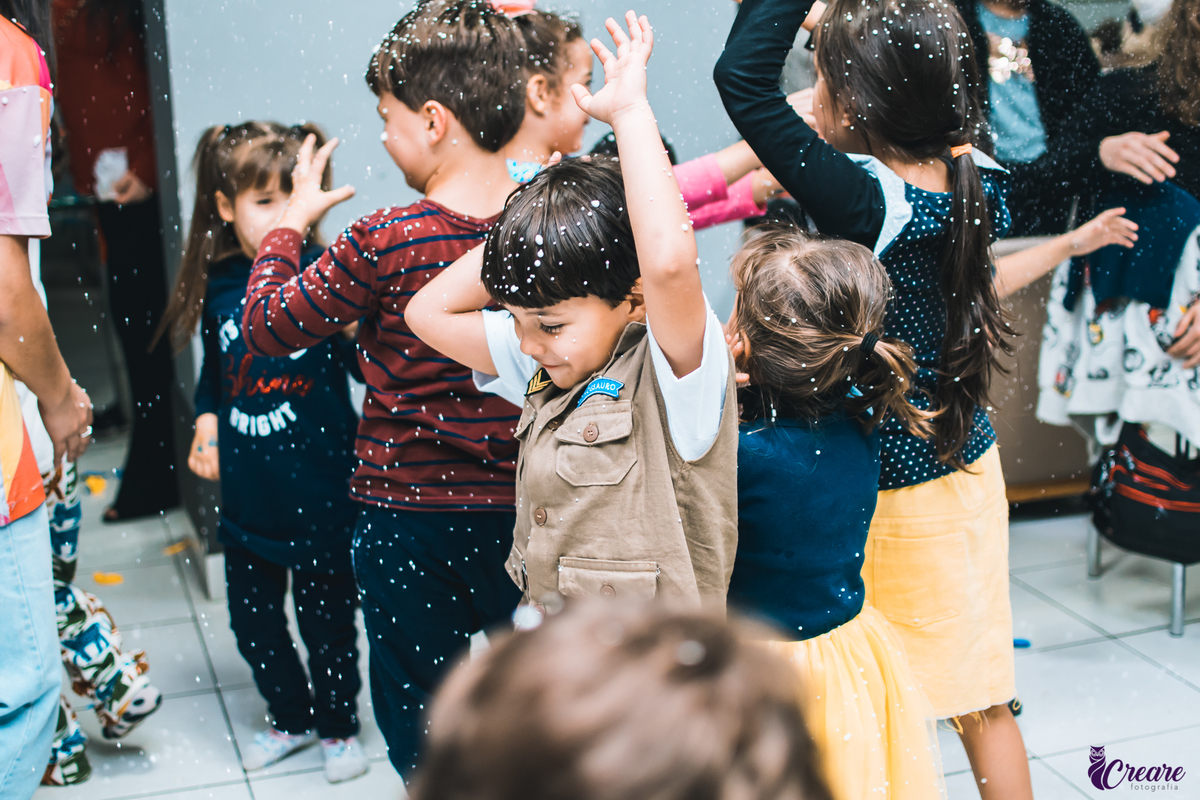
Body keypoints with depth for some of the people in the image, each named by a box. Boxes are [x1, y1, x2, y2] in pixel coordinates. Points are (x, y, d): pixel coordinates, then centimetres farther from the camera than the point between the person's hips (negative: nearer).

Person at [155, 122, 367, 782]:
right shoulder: (220, 288, 1)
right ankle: (291, 718, 41)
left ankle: (338, 727, 35)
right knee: (251, 616, 17)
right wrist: (207, 426, 1)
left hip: (319, 488, -4)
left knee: (326, 617, 10)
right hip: (246, 491, 5)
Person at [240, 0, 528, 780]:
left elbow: (265, 328, -7)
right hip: (525, 510, 4)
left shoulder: (386, 242, -19)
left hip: (412, 518, -4)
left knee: (422, 727, 15)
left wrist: (292, 223, 8)